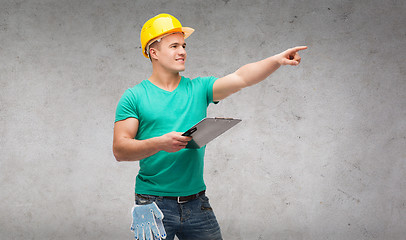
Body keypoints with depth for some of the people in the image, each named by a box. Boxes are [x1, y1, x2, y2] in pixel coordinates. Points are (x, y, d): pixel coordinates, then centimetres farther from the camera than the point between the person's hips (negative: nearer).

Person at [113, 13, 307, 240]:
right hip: (154, 204, -3)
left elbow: (240, 78, -8)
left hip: (196, 202, 3)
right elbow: (120, 150, -8)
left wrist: (277, 60, -23)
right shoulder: (134, 97, -1)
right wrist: (160, 143, -23)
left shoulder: (198, 89, 7)